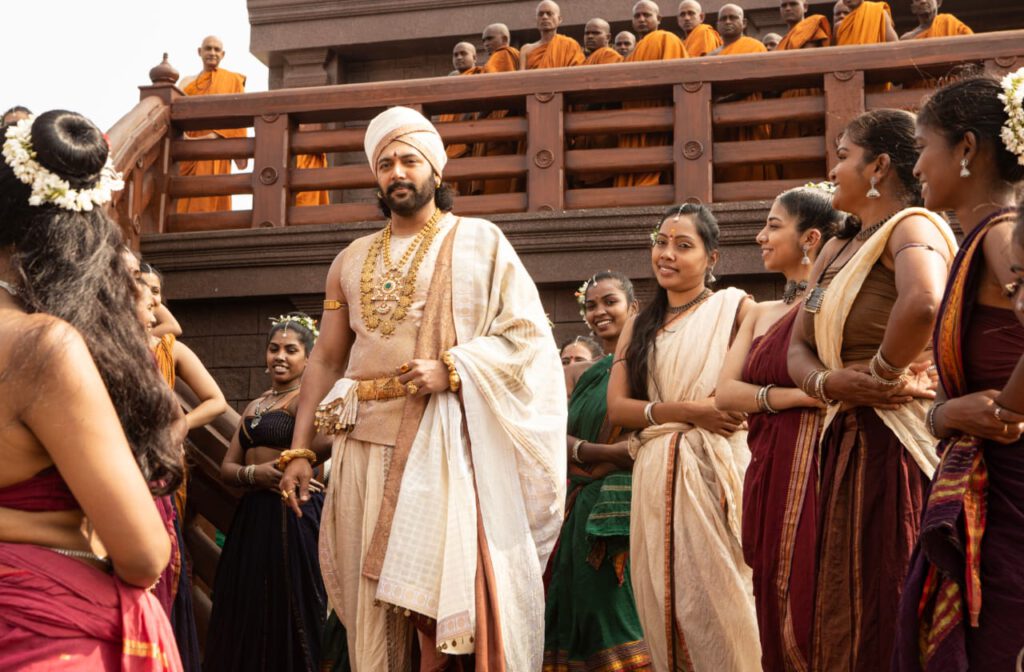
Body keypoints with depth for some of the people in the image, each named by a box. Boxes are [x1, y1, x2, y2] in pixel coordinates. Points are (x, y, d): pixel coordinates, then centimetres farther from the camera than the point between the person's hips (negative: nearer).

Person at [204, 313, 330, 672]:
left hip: (293, 515, -7)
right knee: (245, 613, 12)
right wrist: (254, 473, -9)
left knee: (288, 614, -1)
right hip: (252, 515, 7)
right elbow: (227, 468, 11)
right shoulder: (254, 406, 17)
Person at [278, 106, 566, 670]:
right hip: (367, 444, 4)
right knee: (374, 598, 8)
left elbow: (528, 333, -4)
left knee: (455, 589, -6)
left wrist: (450, 369, -16)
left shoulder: (480, 241, 4)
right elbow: (325, 360, 15)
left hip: (449, 444, -4)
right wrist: (297, 451, 8)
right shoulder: (351, 260, 15)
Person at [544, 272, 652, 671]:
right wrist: (610, 453, -6)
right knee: (585, 607, 6)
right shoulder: (589, 375, 20)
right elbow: (564, 439, 16)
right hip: (584, 511, 8)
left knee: (620, 606, -10)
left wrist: (583, 451, -4)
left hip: (624, 508, -7)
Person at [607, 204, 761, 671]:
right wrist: (687, 410, -8)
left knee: (719, 596, -7)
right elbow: (616, 407, 4)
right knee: (665, 601, 6)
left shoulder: (735, 308, 4)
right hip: (655, 478, 5)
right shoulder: (639, 326, 18)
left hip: (717, 472, -5)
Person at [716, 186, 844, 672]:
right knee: (776, 612, 9)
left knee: (814, 612, -7)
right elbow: (725, 393, 7)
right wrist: (795, 395, -9)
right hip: (768, 473, 7)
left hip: (816, 468, -7)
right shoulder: (762, 314, 19)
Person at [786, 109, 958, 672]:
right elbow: (798, 348, 12)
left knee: (886, 610, -3)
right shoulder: (838, 249, 17)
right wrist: (829, 382, -8)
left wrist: (882, 375, -19)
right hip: (846, 441, 9)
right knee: (843, 607, 12)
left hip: (897, 443, -8)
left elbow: (924, 304, -33)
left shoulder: (911, 226, -11)